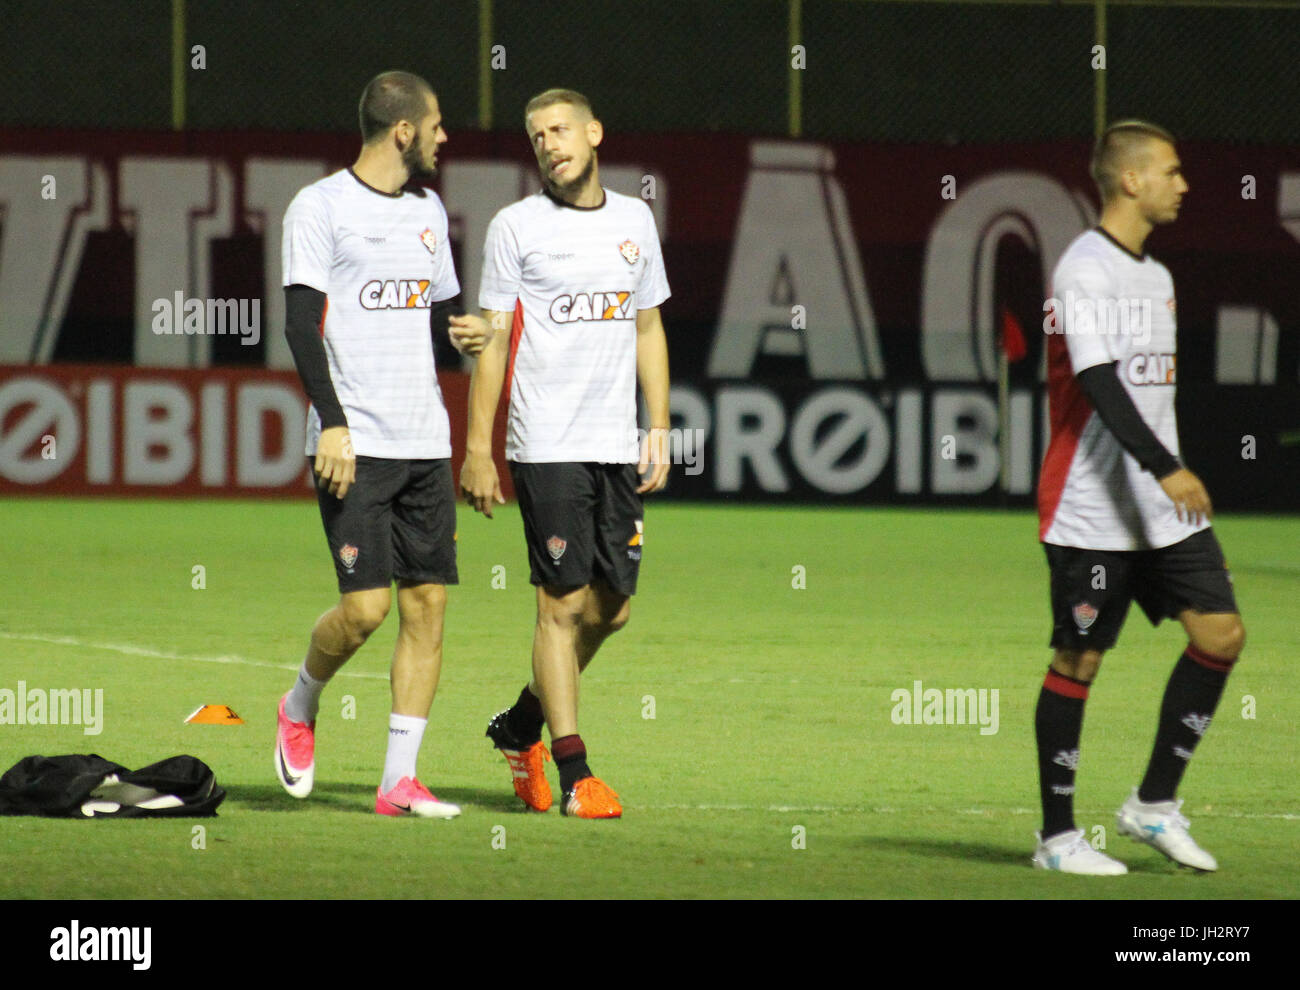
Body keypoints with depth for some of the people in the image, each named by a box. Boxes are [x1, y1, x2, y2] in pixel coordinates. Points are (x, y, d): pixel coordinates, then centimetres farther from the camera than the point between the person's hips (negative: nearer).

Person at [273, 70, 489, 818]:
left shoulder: (428, 210, 16)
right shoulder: (321, 206, -5)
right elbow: (302, 320, -10)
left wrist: (466, 325, 5)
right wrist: (331, 420, -19)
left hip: (425, 442, 7)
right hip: (354, 444, -7)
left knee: (428, 602, 0)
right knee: (366, 604, -13)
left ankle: (400, 779, 3)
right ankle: (301, 707, 17)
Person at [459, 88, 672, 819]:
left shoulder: (634, 221, 12)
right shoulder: (517, 226, -1)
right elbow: (492, 340, -1)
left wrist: (659, 431, 12)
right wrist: (478, 450, -6)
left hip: (617, 448, 5)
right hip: (547, 448, -5)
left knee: (613, 608, 7)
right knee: (564, 603, -7)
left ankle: (520, 726, 26)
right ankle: (575, 774, -3)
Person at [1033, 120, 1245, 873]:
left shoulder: (1155, 275, 17)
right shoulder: (1086, 269, -12)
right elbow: (1099, 383, -22)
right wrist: (1167, 470, -30)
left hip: (1163, 506, 8)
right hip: (1092, 507, -8)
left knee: (1222, 634, 0)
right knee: (1079, 659, -2)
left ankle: (1156, 803, 11)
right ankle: (1058, 835, 6)